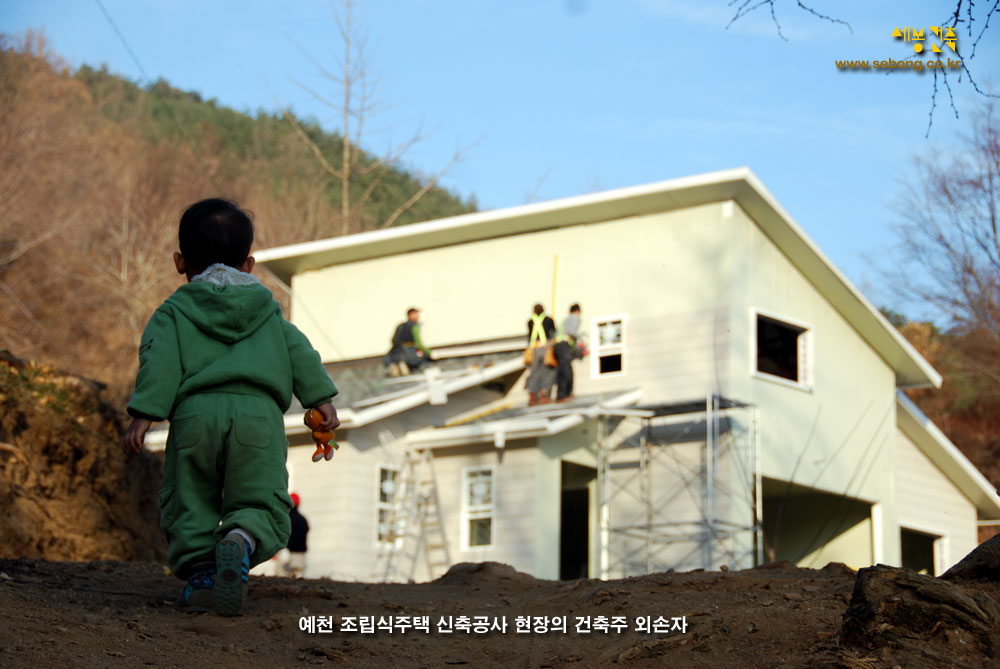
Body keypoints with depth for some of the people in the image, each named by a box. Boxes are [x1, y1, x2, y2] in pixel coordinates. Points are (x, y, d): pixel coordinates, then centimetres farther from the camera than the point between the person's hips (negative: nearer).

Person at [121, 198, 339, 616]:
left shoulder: (174, 312, 20)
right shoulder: (269, 311, 28)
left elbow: (159, 362, 3)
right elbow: (299, 354, 17)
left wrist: (143, 415, -4)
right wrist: (321, 399, 12)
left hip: (195, 413, -1)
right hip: (259, 413, 1)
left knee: (188, 503, 13)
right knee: (262, 503, 2)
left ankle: (199, 568, -6)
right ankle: (243, 540, -29)